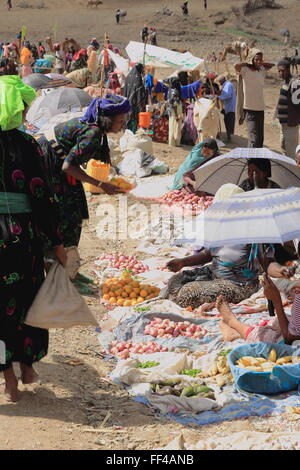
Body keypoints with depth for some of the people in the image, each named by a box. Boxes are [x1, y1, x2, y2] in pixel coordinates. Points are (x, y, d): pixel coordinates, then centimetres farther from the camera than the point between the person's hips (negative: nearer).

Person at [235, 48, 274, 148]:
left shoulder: (262, 69, 9)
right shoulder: (245, 70, -9)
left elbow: (271, 65, 26)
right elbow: (236, 66, -28)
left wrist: (261, 63, 10)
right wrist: (247, 63, -11)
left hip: (260, 108, 7)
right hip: (250, 109, -7)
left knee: (260, 139, 14)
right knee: (253, 139, -14)